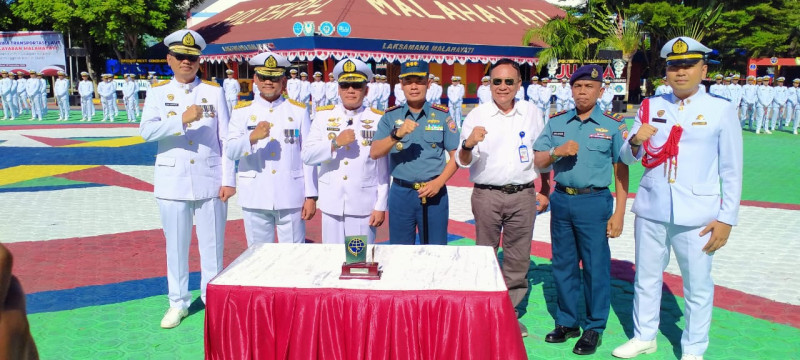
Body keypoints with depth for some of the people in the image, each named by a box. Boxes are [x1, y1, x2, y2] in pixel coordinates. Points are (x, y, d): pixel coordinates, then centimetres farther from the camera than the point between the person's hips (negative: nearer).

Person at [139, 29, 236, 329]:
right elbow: (147, 130, -9)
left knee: (212, 244, 6)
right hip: (173, 183, 1)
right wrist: (182, 120, -23)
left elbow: (226, 138, 1)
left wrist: (228, 180, -4)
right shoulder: (158, 92, 6)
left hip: (210, 181, 0)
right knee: (176, 245, 9)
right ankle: (178, 302, 22)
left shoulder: (214, 91, 4)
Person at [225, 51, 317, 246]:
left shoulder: (299, 111, 6)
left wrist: (311, 196, -1)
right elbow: (231, 152, -5)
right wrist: (252, 137, -24)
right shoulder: (242, 111, 6)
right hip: (255, 199, 1)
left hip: (291, 198, 0)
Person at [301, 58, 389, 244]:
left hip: (364, 205, -2)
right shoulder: (323, 116, 5)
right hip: (331, 204, 2)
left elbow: (383, 169, -1)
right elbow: (306, 156, -2)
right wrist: (335, 143, -17)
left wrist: (381, 206, -3)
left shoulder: (378, 120, -1)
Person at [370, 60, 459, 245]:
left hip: (434, 193, -1)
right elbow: (374, 153, -6)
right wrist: (397, 134, -22)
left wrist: (438, 183, -11)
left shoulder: (442, 115, 1)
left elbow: (456, 155, 2)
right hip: (400, 193, 1)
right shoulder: (390, 116, 2)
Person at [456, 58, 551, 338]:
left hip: (523, 195, 2)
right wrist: (468, 145, -27)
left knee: (518, 260, 7)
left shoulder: (533, 114, 7)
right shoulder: (476, 116, 0)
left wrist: (545, 191, 13)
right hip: (487, 195, -2)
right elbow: (463, 162, -5)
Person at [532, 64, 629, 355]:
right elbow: (538, 161, 7)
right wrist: (557, 151, -14)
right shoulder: (556, 123, 8)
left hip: (594, 202, -4)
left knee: (595, 266, 2)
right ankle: (567, 321, 28)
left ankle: (594, 328, 18)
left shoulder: (613, 125, -1)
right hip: (561, 200, 4)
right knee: (563, 264, 12)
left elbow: (621, 170, -2)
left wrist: (619, 212, -7)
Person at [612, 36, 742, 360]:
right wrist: (636, 142, -16)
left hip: (697, 215, -3)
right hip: (651, 209, 3)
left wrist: (727, 218, -6)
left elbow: (731, 171, -1)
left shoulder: (722, 110, -2)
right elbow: (626, 158, 6)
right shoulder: (650, 107, 6)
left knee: (698, 286, 5)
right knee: (646, 278, 15)